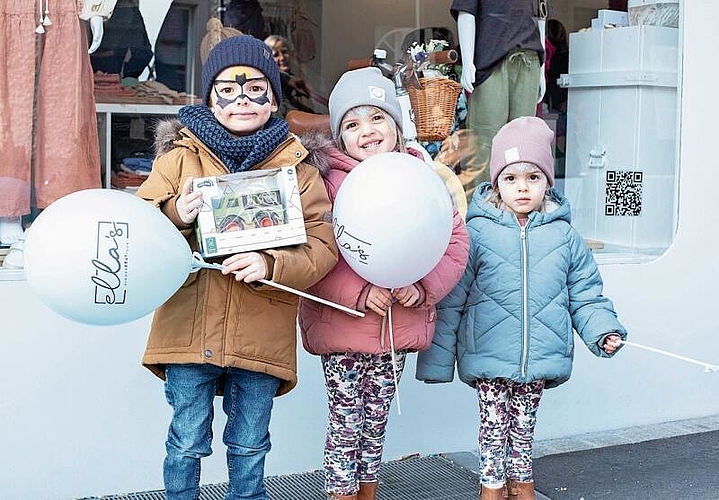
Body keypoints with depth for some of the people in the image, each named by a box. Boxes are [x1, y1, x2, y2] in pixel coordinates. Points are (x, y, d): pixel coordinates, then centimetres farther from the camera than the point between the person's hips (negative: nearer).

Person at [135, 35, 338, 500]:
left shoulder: (297, 167, 1)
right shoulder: (180, 156, 2)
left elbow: (322, 246, -5)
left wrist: (272, 264, -22)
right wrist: (175, 216, -17)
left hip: (262, 336, 0)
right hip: (190, 329, 0)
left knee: (250, 448, 15)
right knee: (187, 443, 9)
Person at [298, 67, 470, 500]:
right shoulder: (329, 181, -10)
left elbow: (456, 242, 2)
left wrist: (423, 286, -14)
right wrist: (358, 293, -25)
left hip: (399, 329, 4)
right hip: (342, 330, -4)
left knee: (376, 423, 18)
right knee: (346, 425, 5)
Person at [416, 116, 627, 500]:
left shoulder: (565, 237, 2)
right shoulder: (477, 234, -7)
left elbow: (585, 296, 9)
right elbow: (449, 302, -4)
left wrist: (604, 331, -8)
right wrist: (436, 360, -4)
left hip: (540, 363, 3)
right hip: (489, 360, -2)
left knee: (523, 432, 16)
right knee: (494, 433, 5)